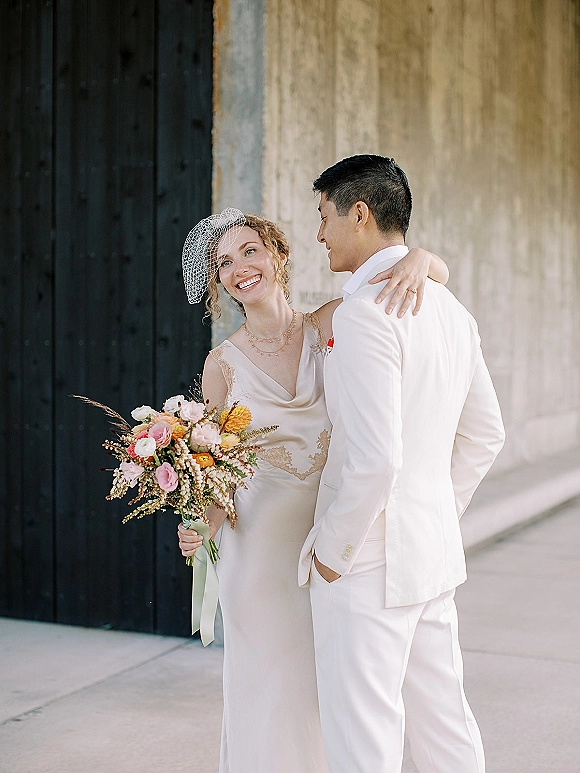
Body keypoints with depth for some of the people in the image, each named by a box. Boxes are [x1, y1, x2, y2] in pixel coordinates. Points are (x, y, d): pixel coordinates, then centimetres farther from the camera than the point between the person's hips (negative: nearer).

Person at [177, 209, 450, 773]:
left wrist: (418, 259, -22)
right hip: (262, 542, 0)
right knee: (272, 688, 7)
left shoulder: (332, 324, -2)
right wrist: (203, 522, -11)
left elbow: (440, 273, 0)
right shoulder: (223, 363, -1)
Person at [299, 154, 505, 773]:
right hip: (434, 556, 9)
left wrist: (331, 549, -12)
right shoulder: (451, 310, 9)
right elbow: (486, 434, 16)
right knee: (445, 723, 19)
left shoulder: (364, 315, -20)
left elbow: (374, 458, -26)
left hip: (369, 563, -9)